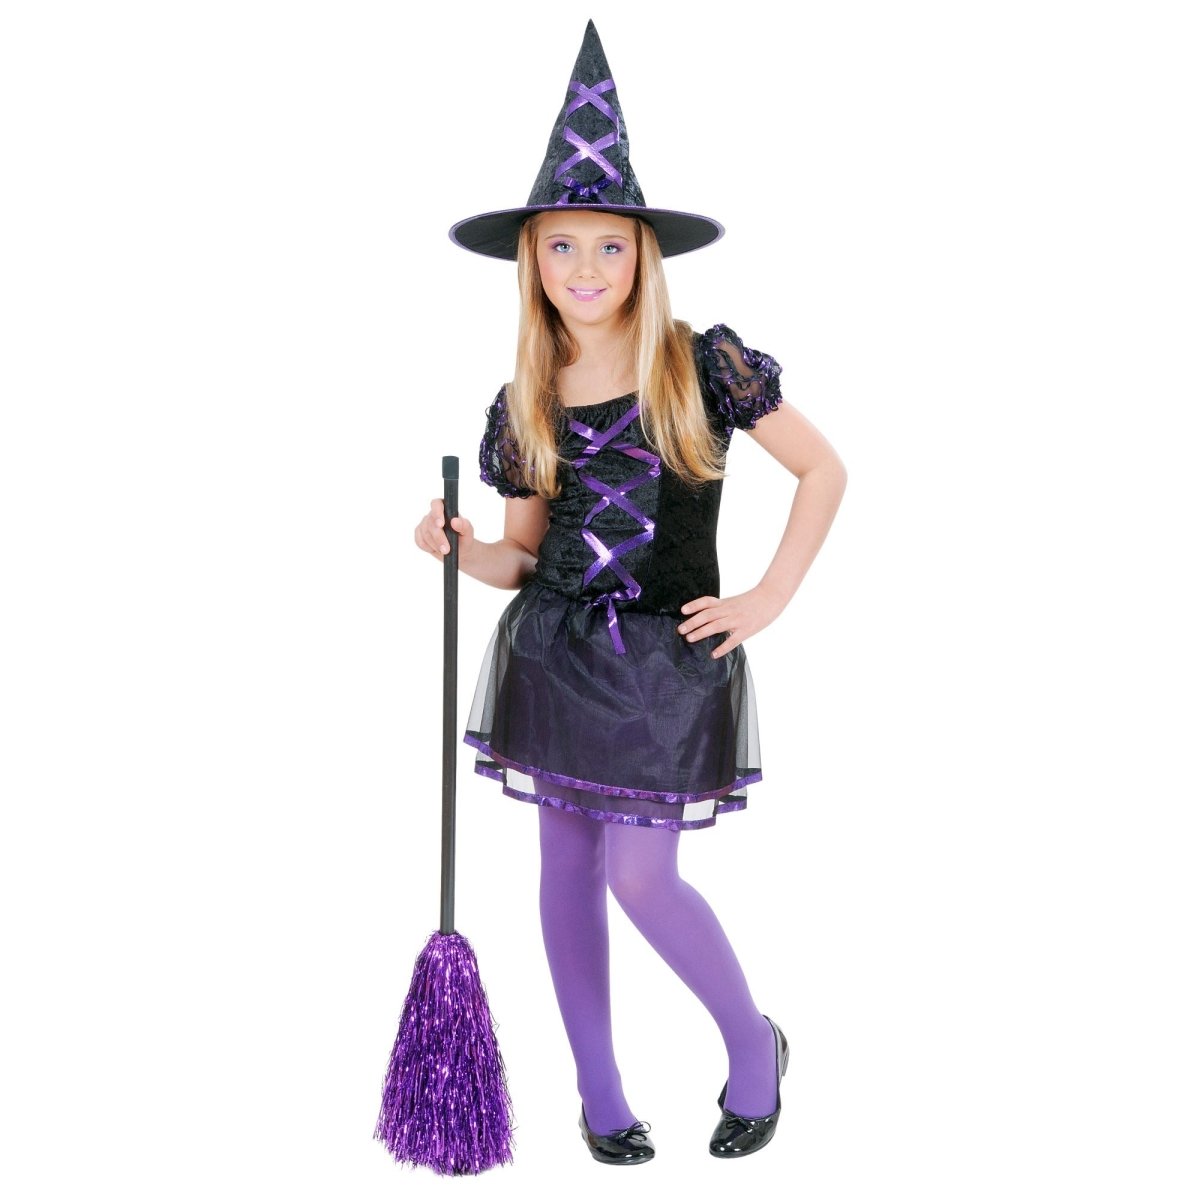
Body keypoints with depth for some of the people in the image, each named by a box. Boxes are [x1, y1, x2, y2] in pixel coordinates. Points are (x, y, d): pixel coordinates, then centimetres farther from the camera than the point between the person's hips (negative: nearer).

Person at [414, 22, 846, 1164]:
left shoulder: (703, 365, -8)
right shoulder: (526, 403, 3)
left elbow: (823, 470, -2)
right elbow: (524, 553, 9)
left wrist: (767, 599, -6)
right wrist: (460, 548, -11)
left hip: (669, 662, -4)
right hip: (553, 656, 4)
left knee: (641, 877, -4)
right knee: (568, 863, 10)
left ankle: (754, 1042, 24)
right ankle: (597, 1089, 27)